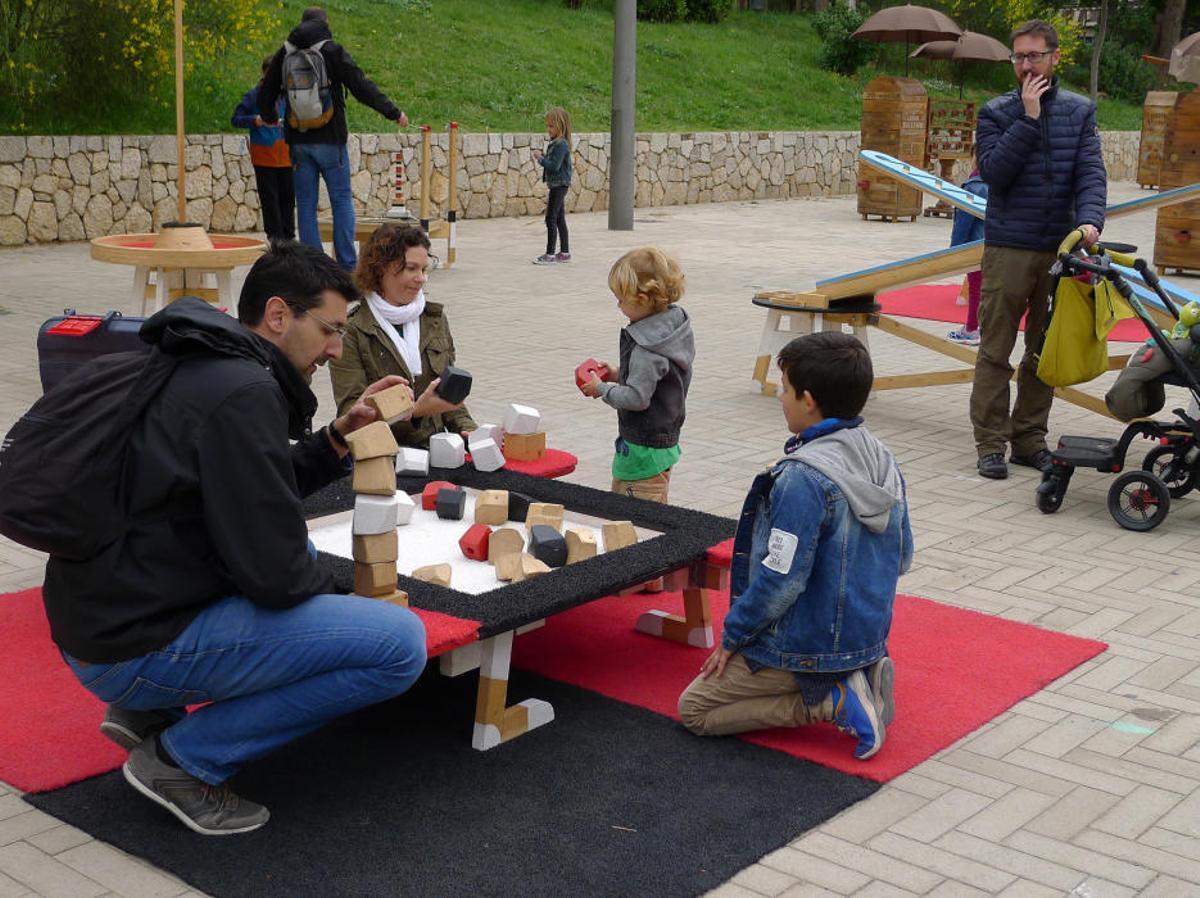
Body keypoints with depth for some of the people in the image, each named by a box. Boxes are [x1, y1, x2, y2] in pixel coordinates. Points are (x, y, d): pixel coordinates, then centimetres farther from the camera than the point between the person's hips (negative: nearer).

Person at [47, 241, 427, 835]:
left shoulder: (201, 367, 12)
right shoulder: (241, 394, -19)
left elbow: (258, 495, 22)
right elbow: (275, 572, -21)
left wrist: (340, 436, 9)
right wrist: (331, 596, 1)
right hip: (138, 647, -10)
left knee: (311, 561, 31)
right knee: (400, 643, -15)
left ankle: (148, 711, 18)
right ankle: (184, 758, -4)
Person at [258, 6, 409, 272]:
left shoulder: (284, 54, 7)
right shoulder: (332, 51, -5)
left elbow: (265, 93, 16)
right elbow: (362, 86, -9)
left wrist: (270, 117, 36)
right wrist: (393, 112, 0)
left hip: (299, 141, 3)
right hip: (330, 140, -3)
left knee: (306, 205, 6)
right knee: (342, 201, 4)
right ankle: (348, 265, -1)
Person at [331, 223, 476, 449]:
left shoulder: (435, 319, 15)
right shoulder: (352, 330, -5)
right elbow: (350, 410, -10)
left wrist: (467, 430, 1)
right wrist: (415, 411, -23)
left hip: (434, 447, 5)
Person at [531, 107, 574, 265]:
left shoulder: (561, 144, -17)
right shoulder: (555, 143, 13)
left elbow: (554, 165, -24)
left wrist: (541, 158, -14)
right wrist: (542, 157, 2)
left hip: (559, 184, -10)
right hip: (557, 185, 10)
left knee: (551, 219, -8)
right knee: (559, 219, 14)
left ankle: (550, 254, -6)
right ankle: (564, 252, 20)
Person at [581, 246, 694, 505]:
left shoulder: (646, 347, -25)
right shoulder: (673, 324, 4)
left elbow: (637, 398, -26)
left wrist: (602, 388, -12)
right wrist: (618, 375, 9)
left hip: (644, 447, -10)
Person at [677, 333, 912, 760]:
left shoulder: (804, 477, -25)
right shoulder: (883, 462, 0)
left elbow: (781, 579, -24)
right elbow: (901, 559, 9)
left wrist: (732, 636, -9)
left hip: (810, 647, -8)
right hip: (869, 637, 8)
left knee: (694, 709, 6)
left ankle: (832, 702, -7)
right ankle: (859, 678, 7)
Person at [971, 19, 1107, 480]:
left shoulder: (1079, 111, 8)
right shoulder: (997, 112, 2)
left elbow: (1091, 172, -3)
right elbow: (993, 170, -11)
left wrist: (1089, 219, -20)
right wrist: (1028, 118, -14)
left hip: (1061, 248, 3)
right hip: (1008, 247, -3)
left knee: (1046, 351, 9)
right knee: (995, 351, -1)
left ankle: (1030, 438, 19)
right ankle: (991, 443, 5)